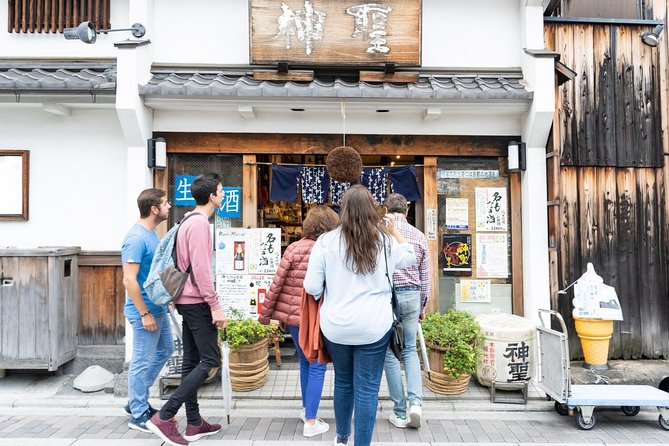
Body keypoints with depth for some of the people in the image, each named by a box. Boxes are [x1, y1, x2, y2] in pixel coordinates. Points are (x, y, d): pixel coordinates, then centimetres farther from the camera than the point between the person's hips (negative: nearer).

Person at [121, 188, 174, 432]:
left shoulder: (151, 234, 9)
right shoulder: (136, 238, -21)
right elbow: (129, 280, -23)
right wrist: (145, 313, -21)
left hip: (158, 307, 10)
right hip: (145, 311, -10)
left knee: (165, 349, 21)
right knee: (142, 361, 3)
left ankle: (136, 400, 34)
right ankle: (138, 415, 19)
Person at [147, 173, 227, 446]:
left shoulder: (190, 222, 16)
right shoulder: (200, 223, -15)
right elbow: (201, 269, -21)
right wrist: (215, 306, -19)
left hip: (188, 301, 10)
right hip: (198, 302, -10)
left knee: (192, 361, 11)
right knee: (209, 361, -5)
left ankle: (194, 424, 19)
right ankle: (164, 417, -4)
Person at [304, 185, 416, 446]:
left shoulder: (326, 241, -8)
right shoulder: (385, 241, -5)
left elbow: (311, 287, -6)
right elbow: (409, 258, 16)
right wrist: (394, 231, 20)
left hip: (336, 326, 2)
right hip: (373, 326, -1)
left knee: (343, 382, 21)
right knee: (367, 389, 7)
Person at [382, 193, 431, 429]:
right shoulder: (420, 236, 5)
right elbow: (425, 276, 8)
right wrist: (422, 306, 18)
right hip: (412, 296, 3)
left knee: (390, 354, 7)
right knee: (409, 350, 17)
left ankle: (400, 412, 14)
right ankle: (416, 401, 1)